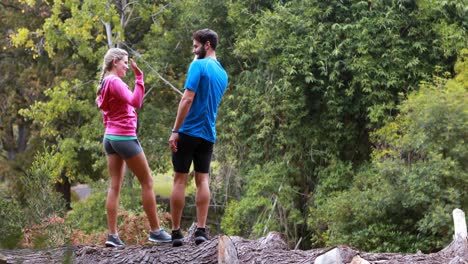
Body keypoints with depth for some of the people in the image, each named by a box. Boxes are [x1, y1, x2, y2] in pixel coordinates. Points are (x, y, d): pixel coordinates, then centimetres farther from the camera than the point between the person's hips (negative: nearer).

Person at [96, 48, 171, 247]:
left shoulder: (106, 83, 14)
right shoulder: (115, 82, -14)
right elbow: (135, 102, -25)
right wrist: (139, 78, -25)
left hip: (110, 138, 9)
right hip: (125, 137, -9)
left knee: (115, 186, 4)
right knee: (147, 182, 1)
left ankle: (112, 235, -2)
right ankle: (155, 231, 3)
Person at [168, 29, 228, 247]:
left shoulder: (198, 66, -10)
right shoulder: (223, 74, 13)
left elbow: (187, 99, -17)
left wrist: (175, 130, -16)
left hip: (188, 131, -6)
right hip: (208, 134, 6)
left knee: (180, 180, 0)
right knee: (202, 180, 6)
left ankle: (176, 232, 1)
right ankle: (201, 230, -1)